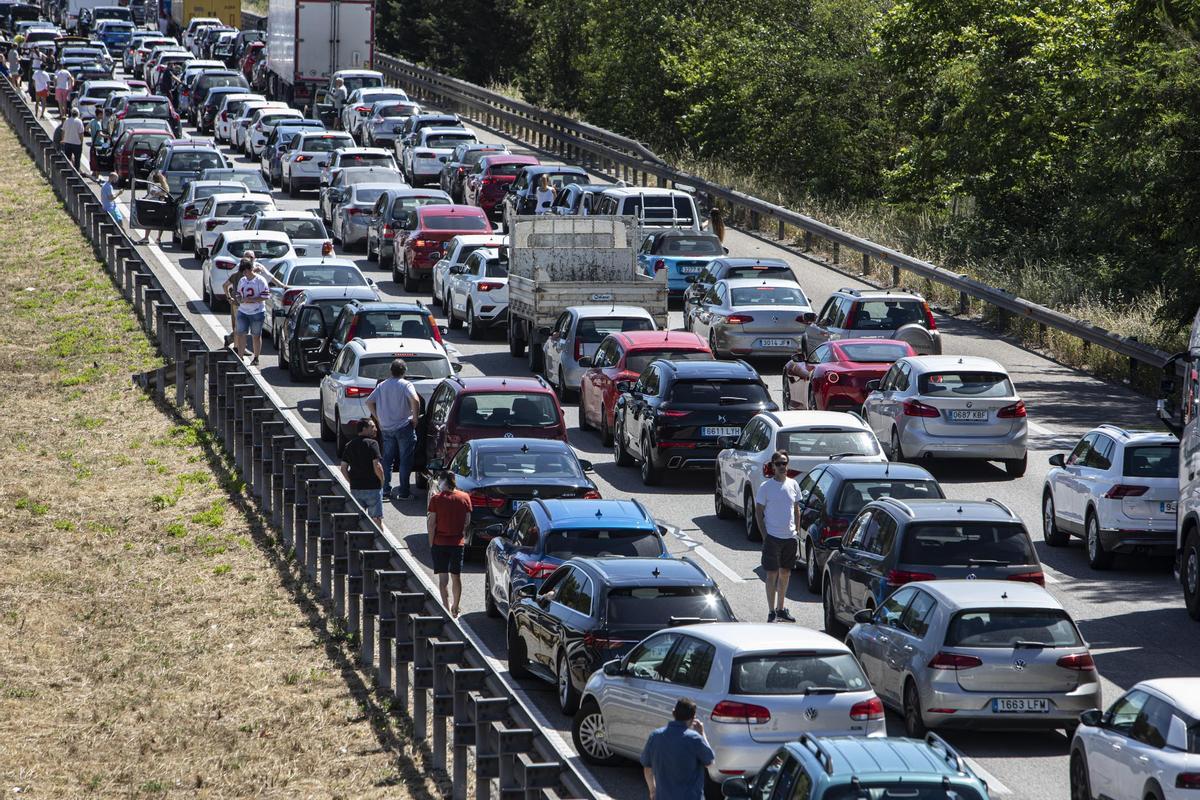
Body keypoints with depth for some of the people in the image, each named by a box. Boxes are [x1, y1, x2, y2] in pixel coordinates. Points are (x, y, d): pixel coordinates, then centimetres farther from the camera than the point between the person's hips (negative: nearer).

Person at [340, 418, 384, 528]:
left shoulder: (349, 445, 9)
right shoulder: (372, 444, -10)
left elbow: (343, 468, 7)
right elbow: (377, 466, -17)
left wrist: (352, 483, 14)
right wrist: (382, 481, -2)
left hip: (355, 489, 5)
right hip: (373, 488, -5)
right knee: (377, 519, -1)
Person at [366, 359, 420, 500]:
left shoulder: (382, 386, 7)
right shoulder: (406, 385, -8)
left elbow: (369, 402, 6)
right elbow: (415, 400, -24)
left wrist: (378, 419, 12)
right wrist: (415, 418, -11)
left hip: (386, 428, 4)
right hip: (404, 427, -4)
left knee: (387, 458, 16)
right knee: (405, 460, 1)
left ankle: (385, 488, 14)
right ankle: (403, 492, -1)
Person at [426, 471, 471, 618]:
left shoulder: (436, 499, -10)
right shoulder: (465, 498, -2)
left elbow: (431, 523, -10)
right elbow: (467, 521, 4)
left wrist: (431, 542, -1)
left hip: (440, 542, -3)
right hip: (458, 542, 3)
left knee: (443, 577, 2)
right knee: (456, 576, 13)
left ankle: (447, 608, -5)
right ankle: (455, 609, 21)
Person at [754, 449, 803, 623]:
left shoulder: (793, 485, 6)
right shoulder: (765, 487, -7)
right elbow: (758, 513, -4)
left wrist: (797, 533, 9)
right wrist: (765, 536, -10)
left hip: (790, 537, 5)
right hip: (773, 537, -5)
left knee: (785, 574, 13)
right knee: (772, 575, -4)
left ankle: (781, 609, 24)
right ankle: (771, 613, -1)